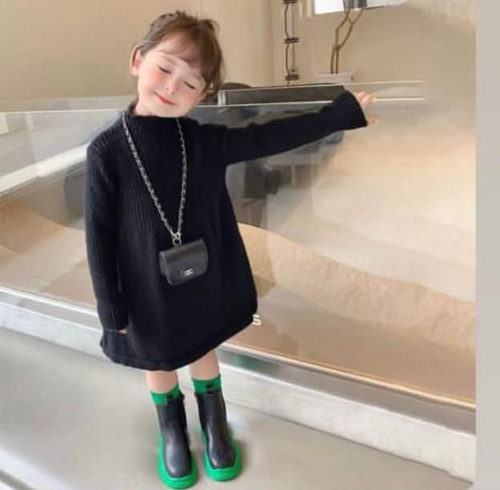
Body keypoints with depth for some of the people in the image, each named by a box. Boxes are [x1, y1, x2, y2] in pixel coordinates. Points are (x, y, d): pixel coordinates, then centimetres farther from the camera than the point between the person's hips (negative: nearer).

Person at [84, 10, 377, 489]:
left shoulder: (204, 140, -10)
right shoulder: (107, 150, -17)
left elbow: (270, 136, -4)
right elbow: (99, 233, -12)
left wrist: (342, 111, -4)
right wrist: (111, 307, -7)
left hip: (203, 283, 2)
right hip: (148, 291, -1)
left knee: (203, 353, 24)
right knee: (159, 364, 21)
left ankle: (213, 421, 52)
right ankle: (171, 428, 52)